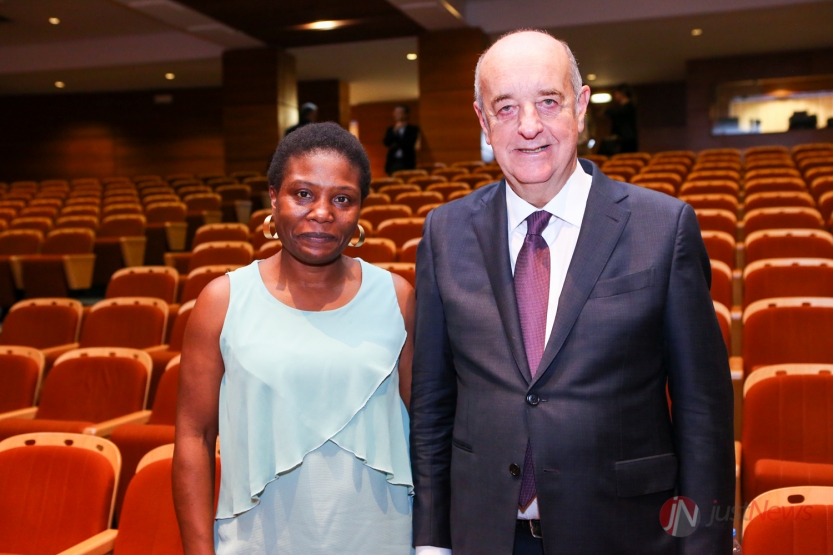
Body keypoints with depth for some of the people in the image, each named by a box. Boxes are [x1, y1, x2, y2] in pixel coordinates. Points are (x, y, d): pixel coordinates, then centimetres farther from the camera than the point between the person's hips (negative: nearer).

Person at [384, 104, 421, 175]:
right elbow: (386, 143, 1)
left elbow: (409, 144, -8)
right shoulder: (391, 129, 15)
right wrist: (394, 131, -9)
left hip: (406, 163, -3)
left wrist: (395, 145, -1)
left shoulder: (413, 129, 3)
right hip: (392, 162, 3)